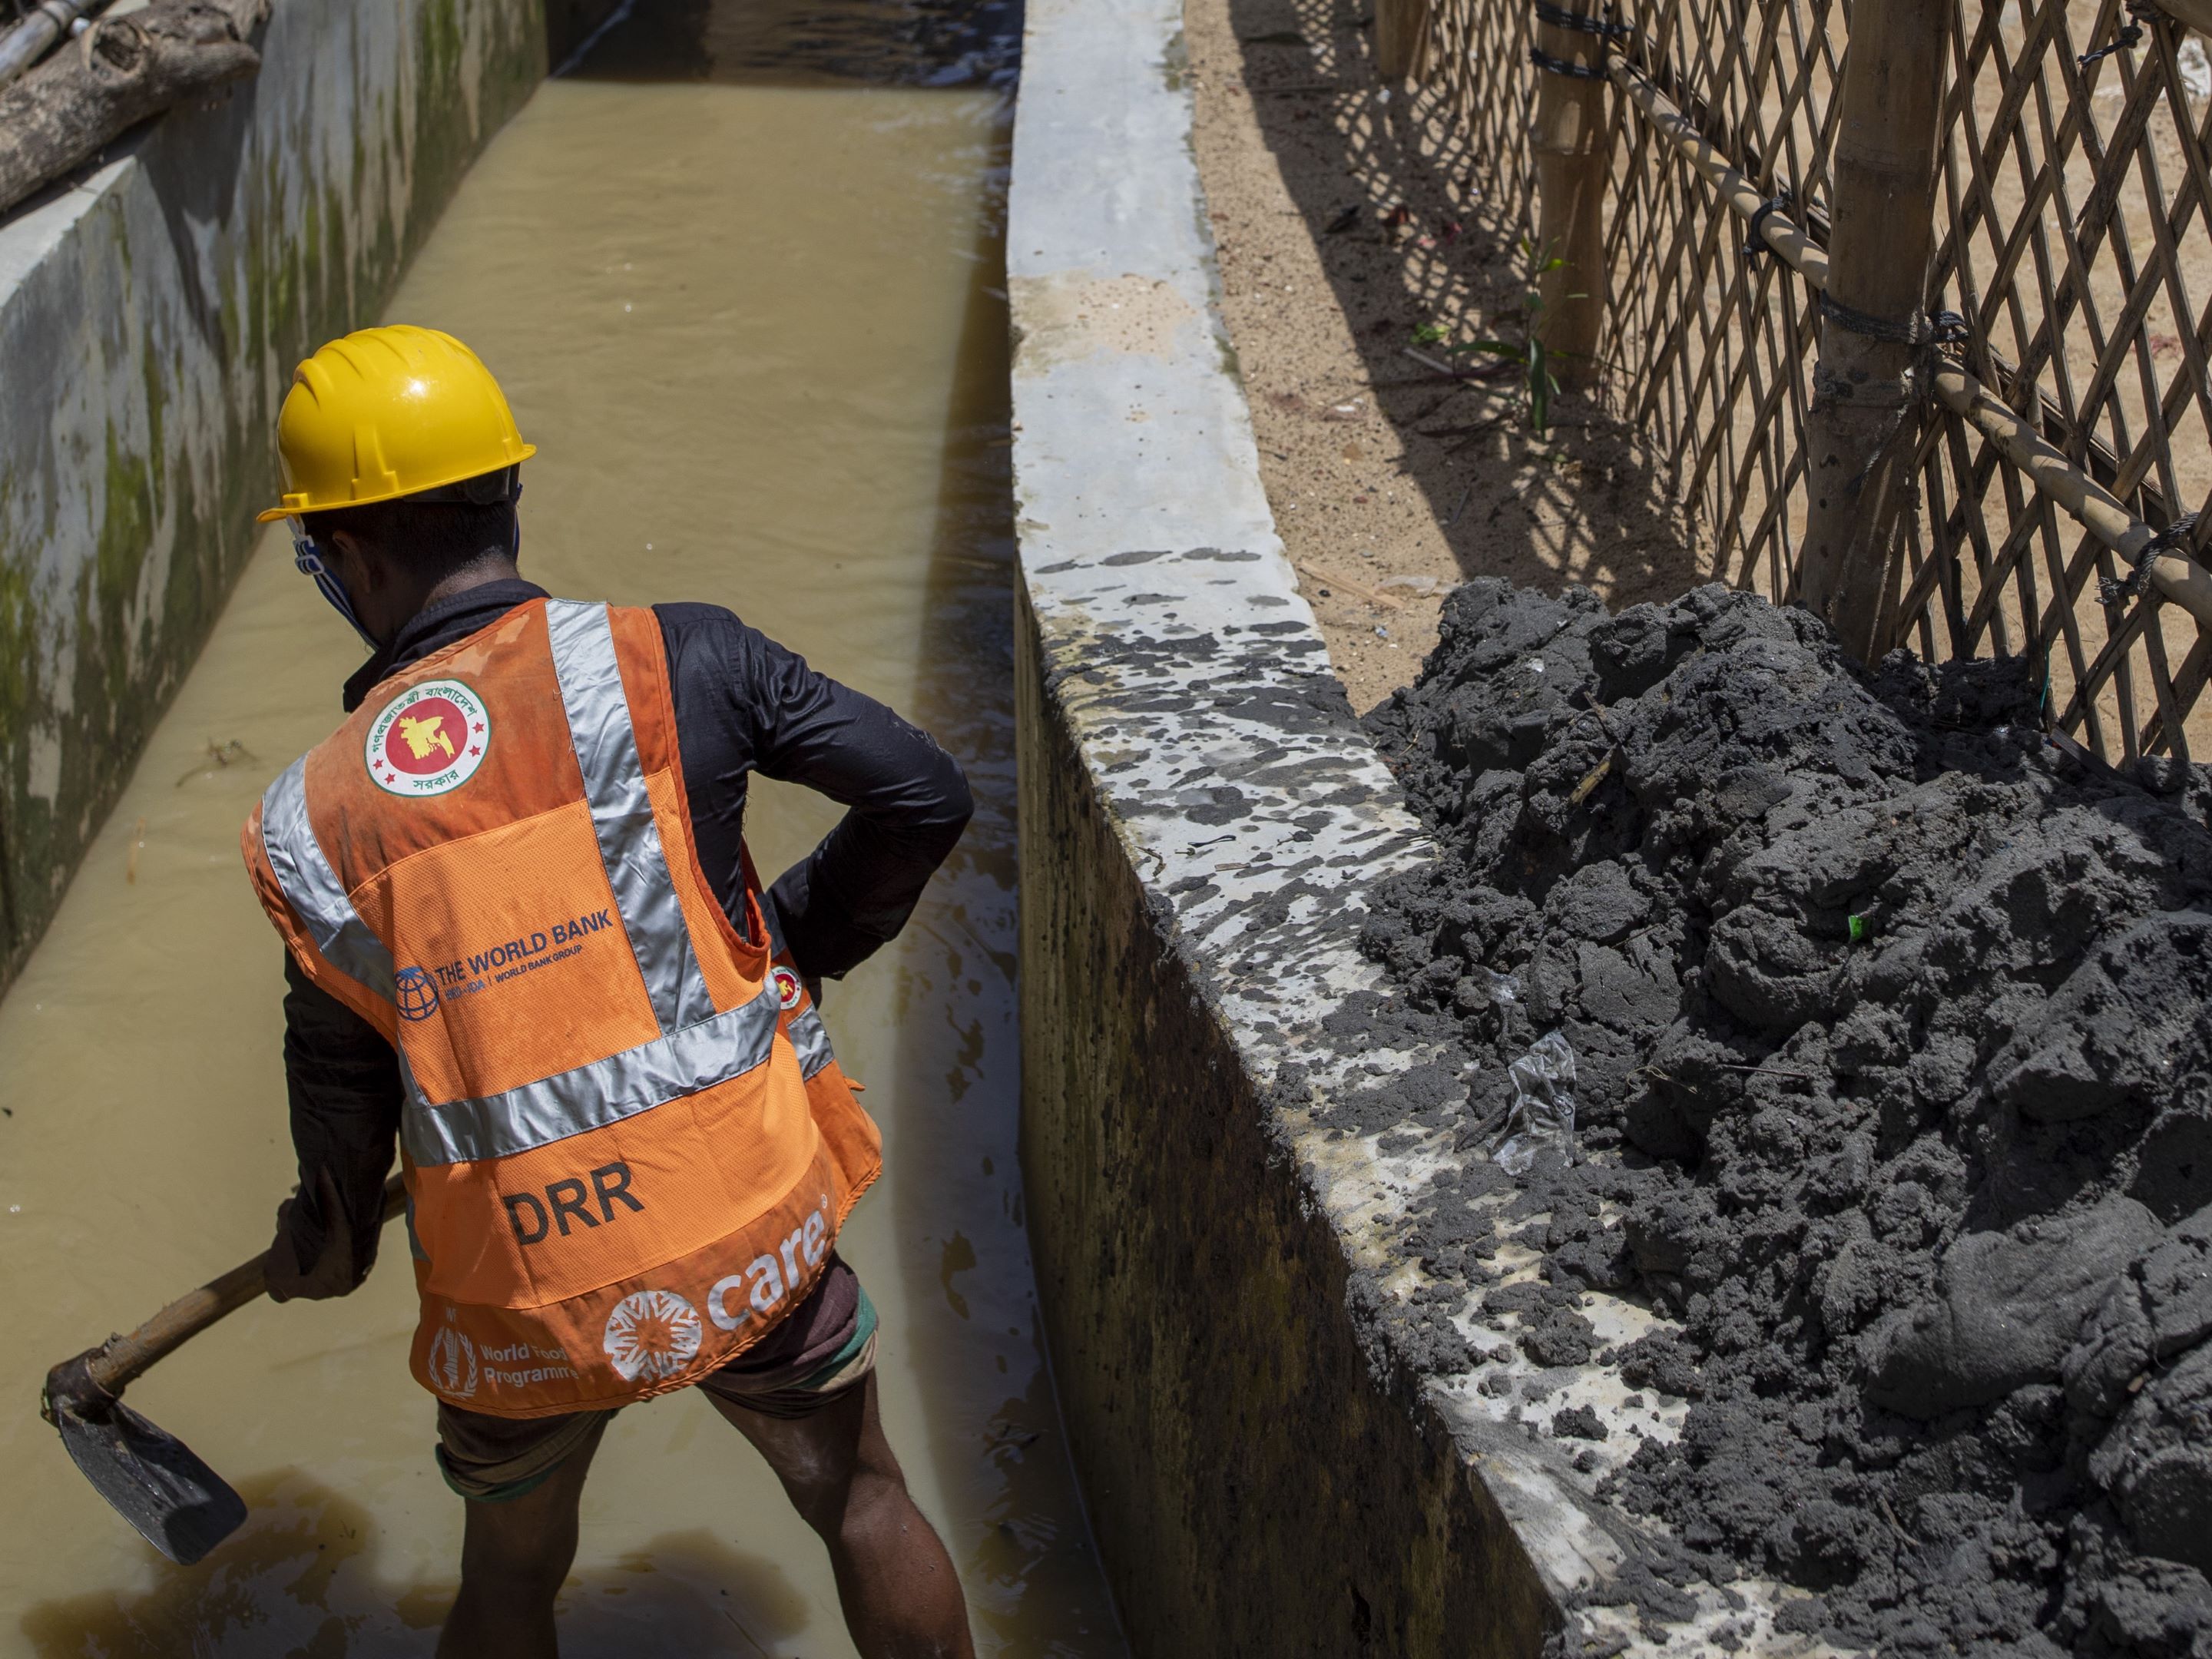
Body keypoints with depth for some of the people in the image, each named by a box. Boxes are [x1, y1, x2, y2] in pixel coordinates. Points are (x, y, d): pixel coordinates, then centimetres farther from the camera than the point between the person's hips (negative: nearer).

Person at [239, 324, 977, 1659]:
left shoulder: (310, 821, -3)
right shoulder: (674, 664, -9)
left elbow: (339, 1074, 8)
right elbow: (925, 795, -9)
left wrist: (329, 1239, 29)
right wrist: (796, 941, 9)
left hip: (512, 1292, 2)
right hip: (746, 1227, -1)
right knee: (867, 1505, 22)